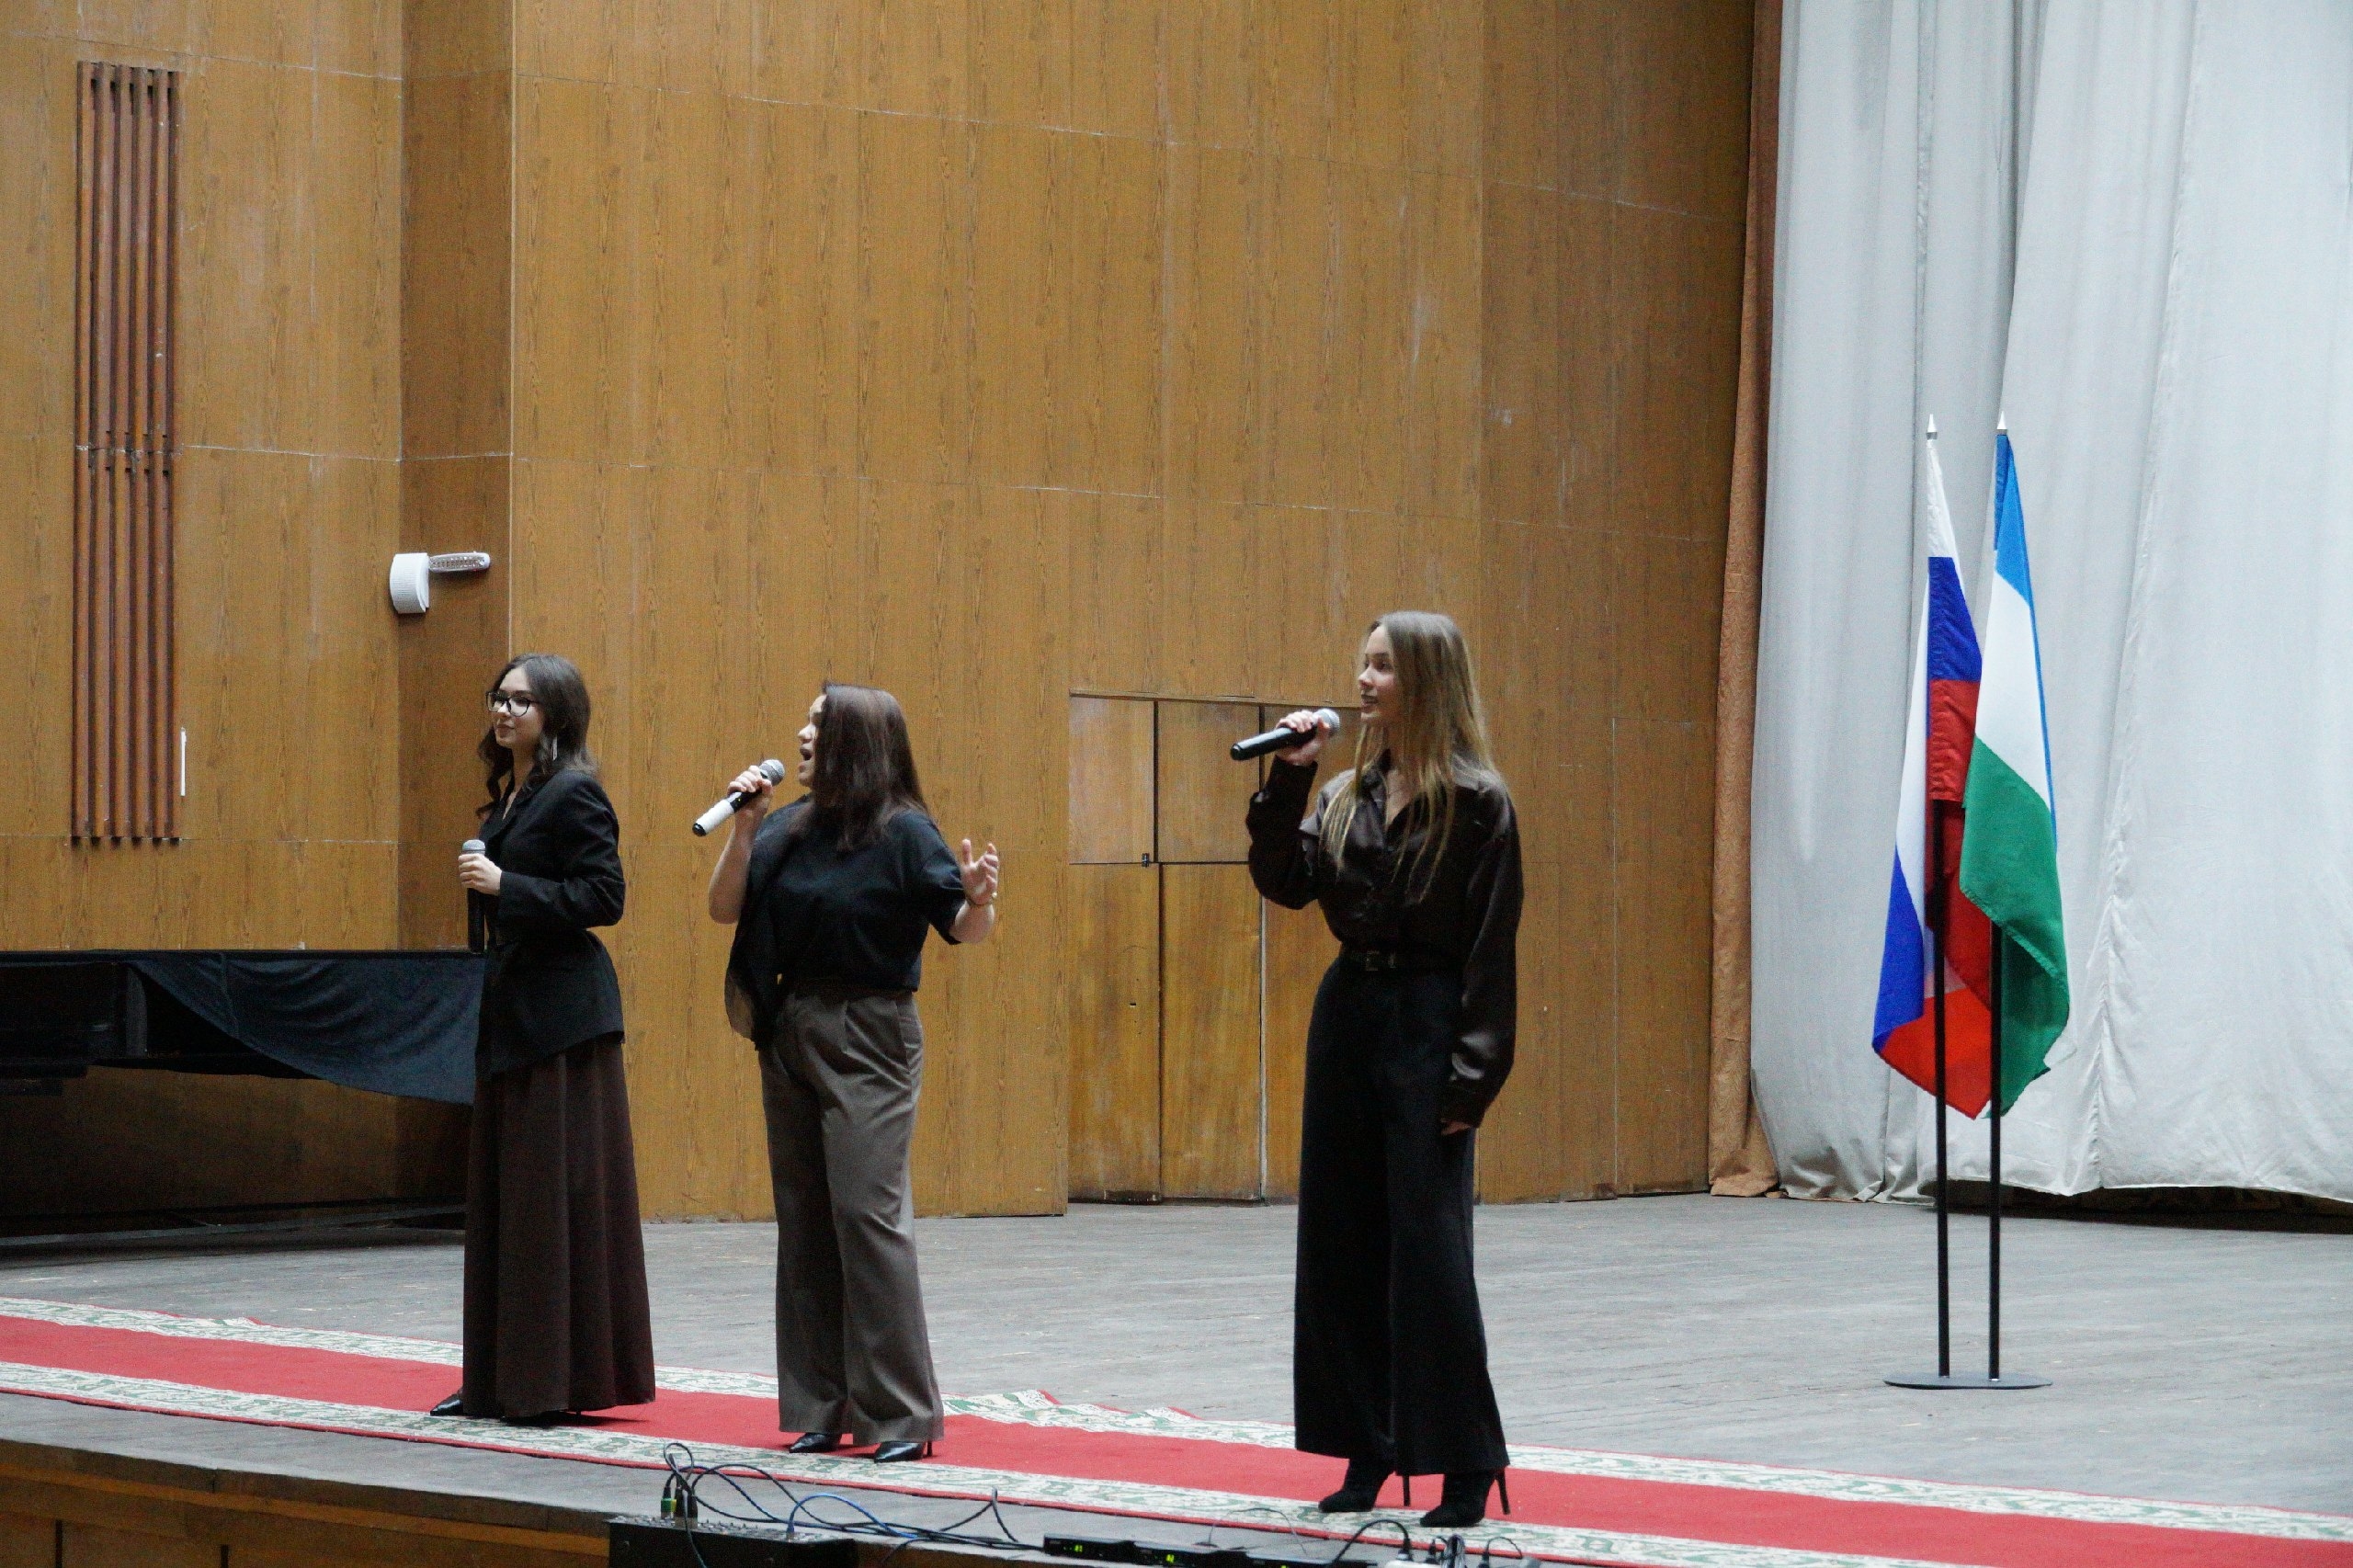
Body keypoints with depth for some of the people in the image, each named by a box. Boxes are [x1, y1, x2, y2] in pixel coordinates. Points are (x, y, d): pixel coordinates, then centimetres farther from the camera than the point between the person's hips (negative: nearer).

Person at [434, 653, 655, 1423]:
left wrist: (505, 888, -21)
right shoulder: (509, 796, 15)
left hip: (562, 1013, -9)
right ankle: (500, 1380, 15)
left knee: (558, 1195, -6)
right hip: (511, 1011, 9)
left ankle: (564, 1379, -1)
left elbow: (604, 896, -18)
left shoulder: (573, 795, -11)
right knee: (500, 1194, 10)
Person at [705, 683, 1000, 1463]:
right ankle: (821, 1407, 15)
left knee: (868, 1213, -10)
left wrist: (978, 898, -34)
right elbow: (725, 908, 4)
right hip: (790, 1032, 7)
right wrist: (743, 826, -5)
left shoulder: (902, 832, -10)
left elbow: (965, 929, -13)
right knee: (804, 1219, 9)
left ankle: (902, 1413, -5)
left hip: (869, 1039, -7)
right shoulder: (790, 829, 7)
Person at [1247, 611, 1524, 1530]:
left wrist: (1473, 1076, -15)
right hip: (1347, 1011, 7)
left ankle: (1467, 1469, 1)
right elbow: (1285, 882, 0)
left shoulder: (1475, 803, -9)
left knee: (1429, 1252, -6)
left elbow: (1492, 950, -10)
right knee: (1341, 1242, 9)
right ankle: (1367, 1451, 17)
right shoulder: (1347, 796, 10)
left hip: (1425, 1022, -7)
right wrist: (1286, 781, -8)